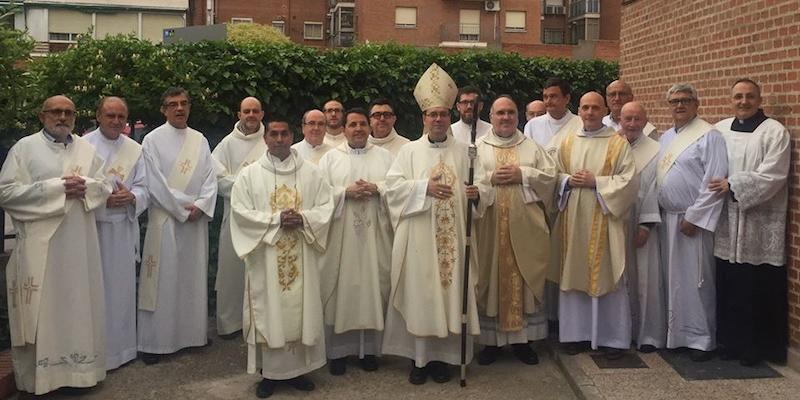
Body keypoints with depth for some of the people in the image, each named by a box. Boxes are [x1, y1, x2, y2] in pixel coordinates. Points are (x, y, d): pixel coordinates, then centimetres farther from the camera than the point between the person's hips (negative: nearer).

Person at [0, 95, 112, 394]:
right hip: (40, 242, -4)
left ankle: (79, 367, 19)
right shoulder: (25, 147, -1)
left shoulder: (86, 149, 12)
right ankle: (38, 375, 12)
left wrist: (85, 186, -10)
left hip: (79, 243, 4)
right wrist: (56, 188, -15)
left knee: (78, 304, 8)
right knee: (40, 309, 0)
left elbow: (106, 187, 13)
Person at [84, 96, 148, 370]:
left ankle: (121, 346, 24)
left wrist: (131, 197, -13)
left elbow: (143, 188, 8)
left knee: (121, 286, 10)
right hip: (90, 227, -3)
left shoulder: (135, 149, 8)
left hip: (123, 228, 3)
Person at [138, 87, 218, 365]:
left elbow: (210, 178, 6)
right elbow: (155, 183, -9)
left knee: (193, 277, 10)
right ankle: (154, 341, 6)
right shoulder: (153, 140, -2)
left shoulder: (200, 140, 11)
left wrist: (200, 206, -10)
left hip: (196, 219, 4)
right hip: (165, 219, -4)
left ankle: (193, 332, 21)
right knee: (163, 279, -2)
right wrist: (183, 207, -12)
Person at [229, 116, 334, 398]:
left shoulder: (311, 172, 6)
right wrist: (276, 218, -17)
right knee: (269, 312, 2)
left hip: (301, 258, 2)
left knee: (300, 310, 7)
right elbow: (240, 211, -7)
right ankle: (270, 372, 14)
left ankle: (297, 369, 20)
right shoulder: (249, 174, 2)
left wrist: (303, 218, -16)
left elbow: (326, 207, 3)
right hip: (265, 258, -1)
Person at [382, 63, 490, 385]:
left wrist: (477, 193, -21)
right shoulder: (410, 150, 5)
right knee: (419, 293, 1)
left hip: (453, 238, 1)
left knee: (451, 292, 4)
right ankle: (419, 357, 14)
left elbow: (484, 186, 2)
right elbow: (393, 186, -5)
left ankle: (443, 356, 17)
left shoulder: (463, 151, 8)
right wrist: (424, 186, -19)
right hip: (419, 238, -1)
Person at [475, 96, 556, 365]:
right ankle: (491, 340, 12)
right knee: (490, 279, 1)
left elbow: (550, 175, 4)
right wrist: (490, 178, -14)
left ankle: (523, 338, 15)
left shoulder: (532, 147, 12)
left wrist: (522, 174, -9)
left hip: (524, 227, 1)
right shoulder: (477, 148, 8)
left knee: (524, 279, 4)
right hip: (490, 226, -1)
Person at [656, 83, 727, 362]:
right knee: (672, 279, 13)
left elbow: (714, 181, -15)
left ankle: (701, 338, 11)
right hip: (667, 218, 7)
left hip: (692, 219, -7)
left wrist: (693, 217, -16)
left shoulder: (709, 135, -9)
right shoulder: (665, 137, 14)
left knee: (695, 280, -1)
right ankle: (674, 331, 25)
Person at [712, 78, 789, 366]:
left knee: (759, 289, 1)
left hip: (760, 226, -4)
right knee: (728, 287, 8)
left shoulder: (775, 132, -3)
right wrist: (718, 188, -2)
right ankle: (730, 341, 21)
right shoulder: (720, 130, 11)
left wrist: (733, 185, -14)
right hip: (727, 224, 4)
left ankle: (757, 347, 14)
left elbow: (772, 176, -12)